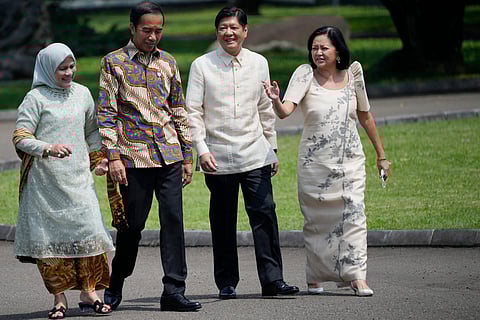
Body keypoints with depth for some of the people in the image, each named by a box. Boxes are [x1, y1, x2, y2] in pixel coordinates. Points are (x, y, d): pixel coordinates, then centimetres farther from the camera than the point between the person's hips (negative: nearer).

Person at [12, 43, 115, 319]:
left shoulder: (82, 94, 12)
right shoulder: (36, 98, -3)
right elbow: (20, 138, -8)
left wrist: (99, 156, 12)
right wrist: (48, 148, -23)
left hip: (78, 177, 4)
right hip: (46, 180, -4)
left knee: (88, 231, -7)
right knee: (51, 237, -3)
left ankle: (89, 293, 0)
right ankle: (59, 298, 4)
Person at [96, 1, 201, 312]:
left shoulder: (168, 62, 12)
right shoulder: (113, 62, 1)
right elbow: (106, 113, -3)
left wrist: (187, 155, 13)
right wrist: (113, 156, -10)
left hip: (169, 156, 3)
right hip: (134, 156, -3)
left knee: (173, 220, -4)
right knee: (133, 224, 2)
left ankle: (174, 291, -2)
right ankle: (115, 286, 22)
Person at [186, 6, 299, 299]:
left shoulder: (258, 63, 9)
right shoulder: (202, 66, -1)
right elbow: (193, 112, -1)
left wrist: (272, 148, 16)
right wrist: (202, 150, -10)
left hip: (255, 154, 2)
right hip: (218, 158, -2)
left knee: (264, 214, -8)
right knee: (223, 222, 3)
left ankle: (272, 279, -6)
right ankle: (227, 283, 13)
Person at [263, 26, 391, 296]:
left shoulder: (353, 73, 4)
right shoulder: (305, 74, -4)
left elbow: (365, 116, 15)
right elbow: (286, 111, -18)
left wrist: (381, 154, 18)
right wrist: (276, 100, -42)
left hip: (350, 159, 1)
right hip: (315, 161, -1)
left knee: (354, 213, -9)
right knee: (316, 218, 4)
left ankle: (358, 276, -11)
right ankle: (316, 277, 14)